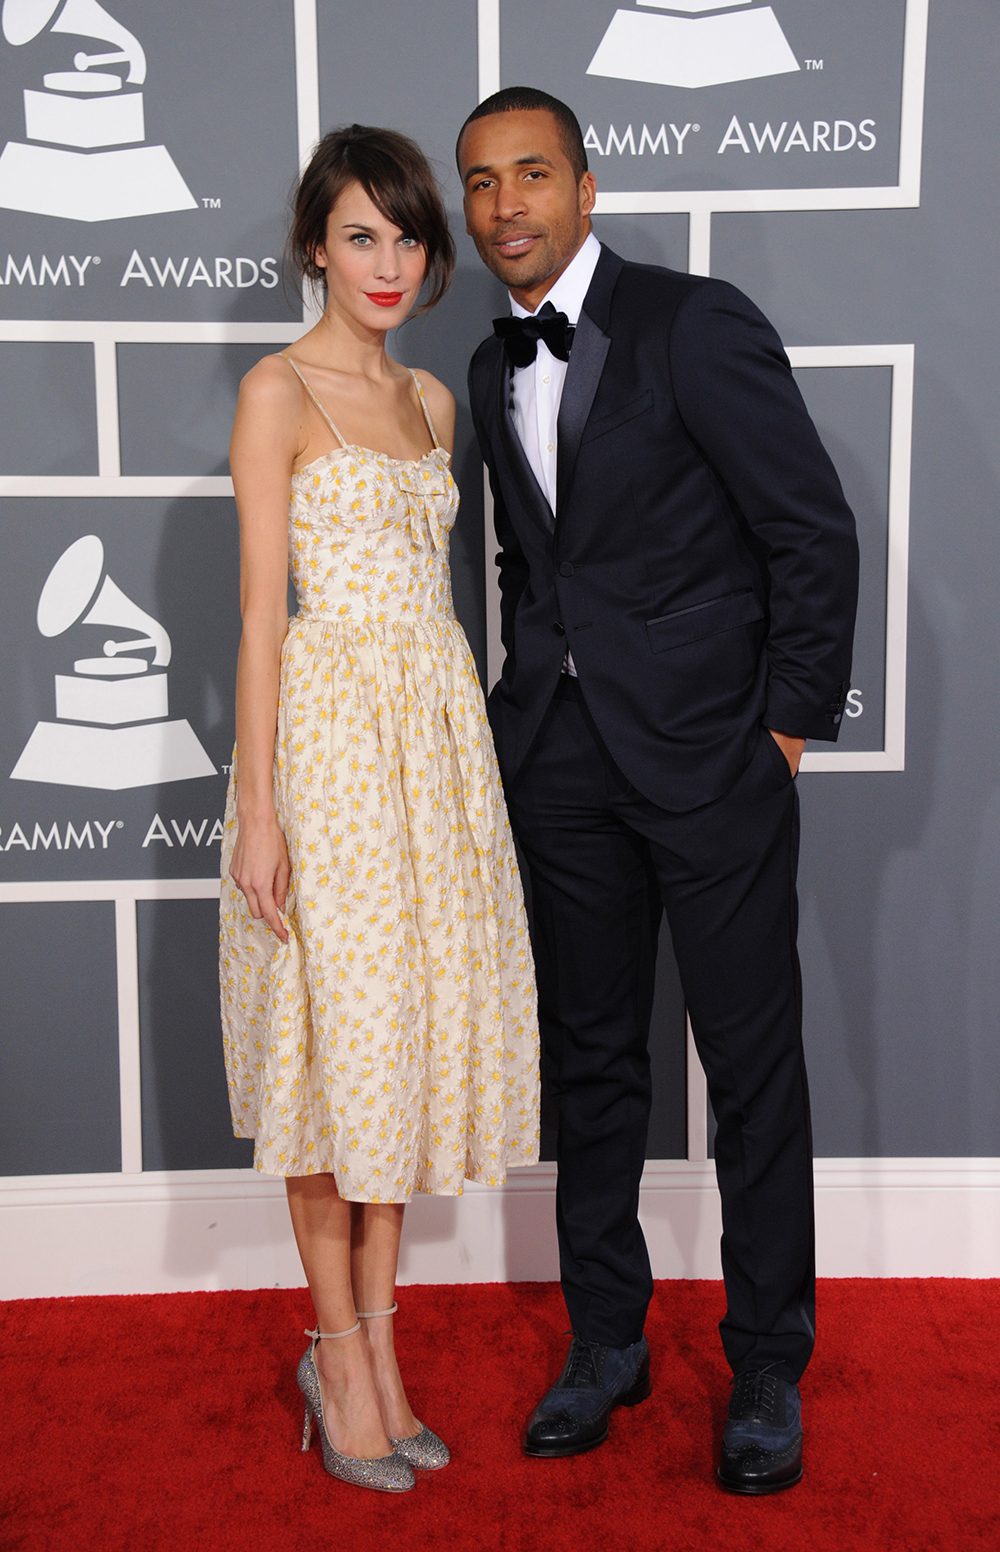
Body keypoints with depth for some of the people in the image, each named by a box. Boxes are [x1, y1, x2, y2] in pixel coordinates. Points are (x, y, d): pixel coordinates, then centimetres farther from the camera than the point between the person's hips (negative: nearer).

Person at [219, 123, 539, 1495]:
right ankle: (341, 1351, 16)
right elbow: (262, 608, -9)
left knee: (417, 1022, 8)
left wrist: (471, 754, 14)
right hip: (329, 728, -6)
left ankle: (377, 1342, 21)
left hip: (439, 732, 7)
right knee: (338, 1033, -1)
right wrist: (261, 806, -14)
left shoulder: (432, 402, 15)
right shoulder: (278, 392, -4)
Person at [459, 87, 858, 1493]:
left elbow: (817, 533, -9)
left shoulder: (696, 326, -8)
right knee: (591, 1056, 13)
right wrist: (528, 703, 11)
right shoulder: (494, 371, 12)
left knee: (754, 1066, 4)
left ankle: (769, 1367, 21)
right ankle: (606, 1342, 30)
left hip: (709, 751, -6)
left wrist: (792, 720, -9)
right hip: (565, 765, 6)